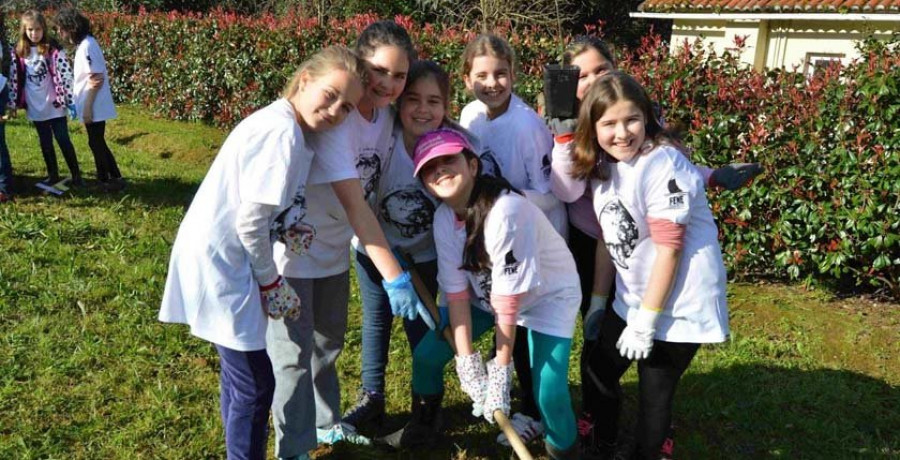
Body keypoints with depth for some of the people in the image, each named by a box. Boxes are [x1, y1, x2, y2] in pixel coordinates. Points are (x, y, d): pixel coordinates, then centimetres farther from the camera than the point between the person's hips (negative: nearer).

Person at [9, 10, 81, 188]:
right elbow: (14, 79, 7)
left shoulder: (53, 49, -8)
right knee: (45, 143, 13)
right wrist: (13, 103, 6)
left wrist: (70, 101, -12)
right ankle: (53, 175, 25)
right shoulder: (19, 52, 2)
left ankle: (76, 175, 9)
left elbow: (65, 74, -9)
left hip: (54, 105, -4)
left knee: (63, 140, -1)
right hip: (35, 107, 4)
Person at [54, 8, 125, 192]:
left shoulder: (86, 46, -18)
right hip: (93, 106, 9)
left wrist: (88, 107, -18)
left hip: (94, 107, -9)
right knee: (97, 142, 14)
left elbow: (96, 79, -21)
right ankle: (113, 178, 21)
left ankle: (105, 180, 11)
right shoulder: (84, 43, 10)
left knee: (96, 143, 1)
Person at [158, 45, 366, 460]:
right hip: (220, 262, -10)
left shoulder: (279, 122, 8)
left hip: (218, 257, 10)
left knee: (240, 376, 23)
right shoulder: (284, 133, -21)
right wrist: (271, 282, -10)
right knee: (255, 383, 2)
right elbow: (250, 222, -21)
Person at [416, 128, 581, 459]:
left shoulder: (506, 211, -35)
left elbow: (508, 301, -31)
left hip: (548, 295, -6)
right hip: (487, 292, 6)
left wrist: (500, 373, -26)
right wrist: (467, 363, -20)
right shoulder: (444, 218, -15)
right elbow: (456, 293, -15)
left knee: (548, 392, -20)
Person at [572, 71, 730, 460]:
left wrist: (646, 321, -18)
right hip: (631, 302, 8)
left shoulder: (662, 164, -22)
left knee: (654, 394, 4)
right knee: (599, 369, 20)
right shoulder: (602, 166, 2)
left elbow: (668, 249, -22)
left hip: (677, 306, -8)